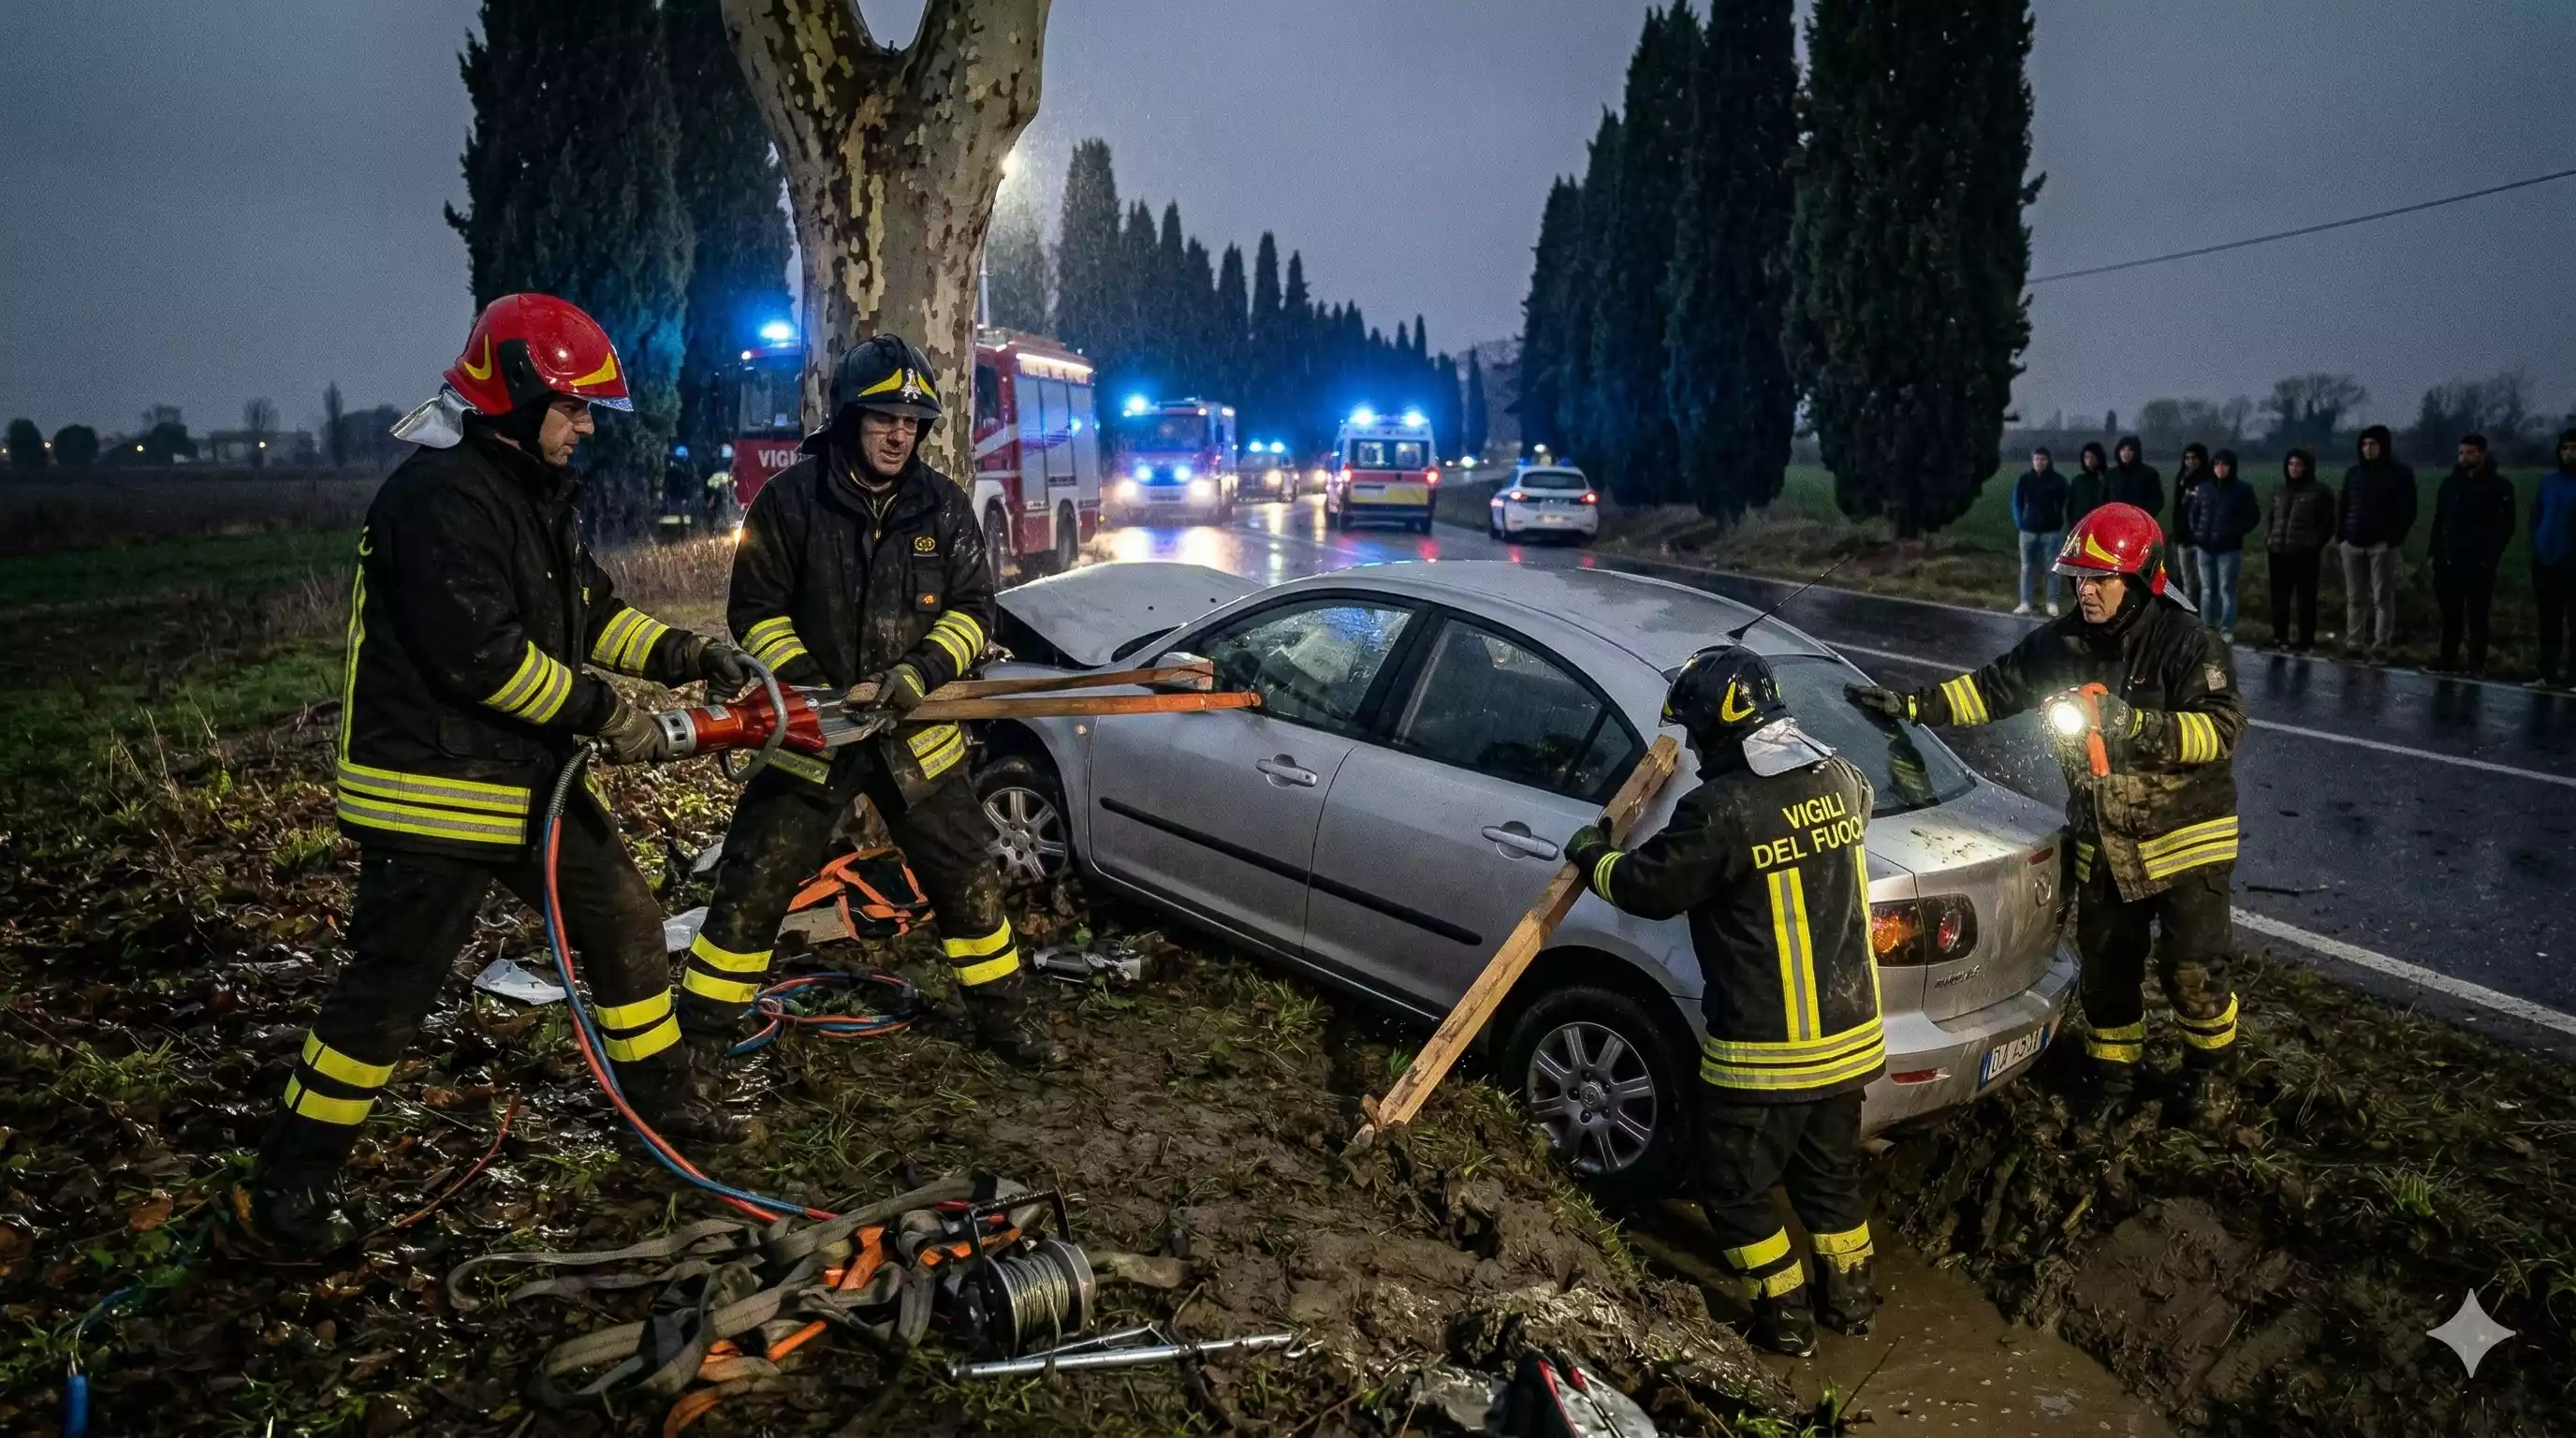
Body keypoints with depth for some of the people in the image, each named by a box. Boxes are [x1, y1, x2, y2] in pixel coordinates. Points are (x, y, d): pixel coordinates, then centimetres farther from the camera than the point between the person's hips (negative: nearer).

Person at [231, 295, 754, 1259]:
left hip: (532, 781, 10)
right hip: (435, 795, -10)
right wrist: (602, 715, -21)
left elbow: (591, 612, 17)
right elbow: (479, 652, -26)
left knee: (627, 926, 15)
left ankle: (663, 1104, 31)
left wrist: (686, 656, 4)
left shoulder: (536, 493, 14)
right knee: (389, 991, -1)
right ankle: (284, 1192, 15)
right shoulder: (440, 495, -19)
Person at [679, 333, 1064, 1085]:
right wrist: (813, 691, -17)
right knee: (753, 890, 0)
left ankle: (1002, 1018, 28)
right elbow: (757, 613, -5)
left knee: (968, 879, 10)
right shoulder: (789, 500, -7)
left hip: (916, 733, 3)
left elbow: (973, 608, 0)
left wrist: (917, 674, -17)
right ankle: (699, 1040, 14)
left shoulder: (944, 505, 0)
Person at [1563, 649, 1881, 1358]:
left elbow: (1650, 886, -14)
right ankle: (1849, 1293, 41)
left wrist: (1590, 855, 6)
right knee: (1830, 1171, 26)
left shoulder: (1724, 809, -25)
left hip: (1766, 1053, -7)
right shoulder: (1840, 779, -2)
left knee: (1734, 1187, 14)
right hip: (1850, 1033, 7)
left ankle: (1784, 1314, 24)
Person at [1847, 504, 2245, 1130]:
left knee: (2192, 968, 2)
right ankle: (2113, 1071, 34)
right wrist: (1911, 704, -8)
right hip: (2102, 844, 5)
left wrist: (2134, 723, -37)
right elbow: (1992, 688, 2)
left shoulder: (2188, 641, -17)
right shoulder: (2061, 643, -2)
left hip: (2185, 840, -5)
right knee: (2105, 966, 14)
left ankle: (2212, 1071, 28)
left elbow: (2222, 727, -24)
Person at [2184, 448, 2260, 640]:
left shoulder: (2242, 489, -2)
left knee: (2227, 589, -2)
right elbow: (2193, 512, 18)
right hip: (2204, 547, 3)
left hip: (2229, 548, -3)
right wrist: (2197, 532, 6)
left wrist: (2236, 532, -5)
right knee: (2207, 589, 9)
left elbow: (2253, 516, 4)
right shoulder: (2203, 487, 7)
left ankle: (2227, 629, 3)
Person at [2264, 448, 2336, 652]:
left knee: (2305, 598, -2)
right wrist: (2267, 543, 10)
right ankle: (2279, 635, 21)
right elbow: (2269, 519, 21)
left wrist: (2316, 546, -9)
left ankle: (2306, 640, 3)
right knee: (2279, 597, 10)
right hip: (2279, 552, 5)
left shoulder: (2319, 492, -1)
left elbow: (2327, 523, -1)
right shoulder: (2279, 491, 15)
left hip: (2305, 553, -5)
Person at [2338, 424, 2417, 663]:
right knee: (2354, 598, 7)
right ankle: (2354, 645, 12)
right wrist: (2341, 534, 4)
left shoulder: (2400, 474, -1)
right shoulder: (2353, 473, 12)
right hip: (2353, 544, 5)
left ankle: (2380, 648, -2)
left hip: (2382, 545, -4)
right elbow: (2343, 506, 15)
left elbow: (2407, 511, -4)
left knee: (2382, 599, -3)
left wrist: (2394, 539, -13)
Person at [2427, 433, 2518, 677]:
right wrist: (2435, 553, 5)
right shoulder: (2450, 482, 10)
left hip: (2479, 563, -4)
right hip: (2449, 561, 4)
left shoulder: (2499, 486, -2)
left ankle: (2476, 664, 4)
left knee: (2477, 616, 0)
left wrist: (2491, 556, -13)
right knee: (2450, 614, 8)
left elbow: (2506, 526, -4)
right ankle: (2448, 660, 15)